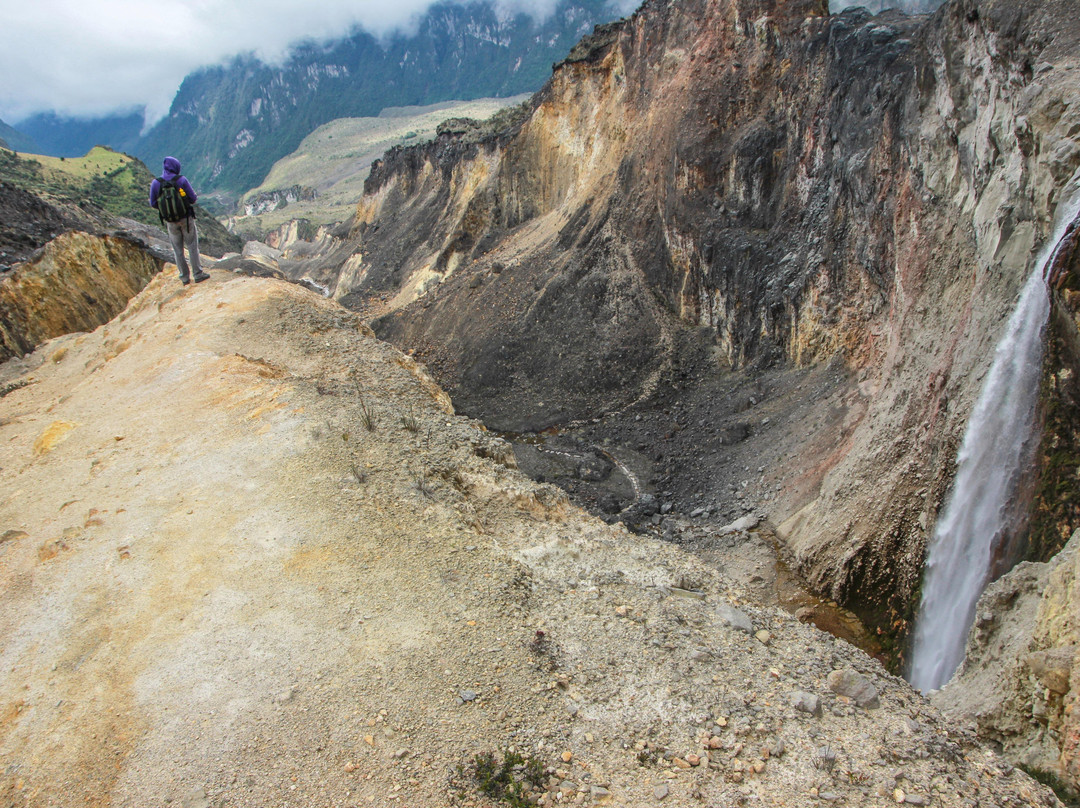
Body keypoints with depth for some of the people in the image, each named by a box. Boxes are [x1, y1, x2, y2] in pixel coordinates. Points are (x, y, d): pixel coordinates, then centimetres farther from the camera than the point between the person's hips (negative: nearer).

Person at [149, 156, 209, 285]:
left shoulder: (155, 183, -6)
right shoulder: (181, 179, -13)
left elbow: (153, 204, -1)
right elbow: (193, 198, -10)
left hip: (170, 221, 2)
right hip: (186, 218, -2)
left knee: (178, 249, 12)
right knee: (192, 246, 9)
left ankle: (184, 277, 16)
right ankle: (198, 274, 10)